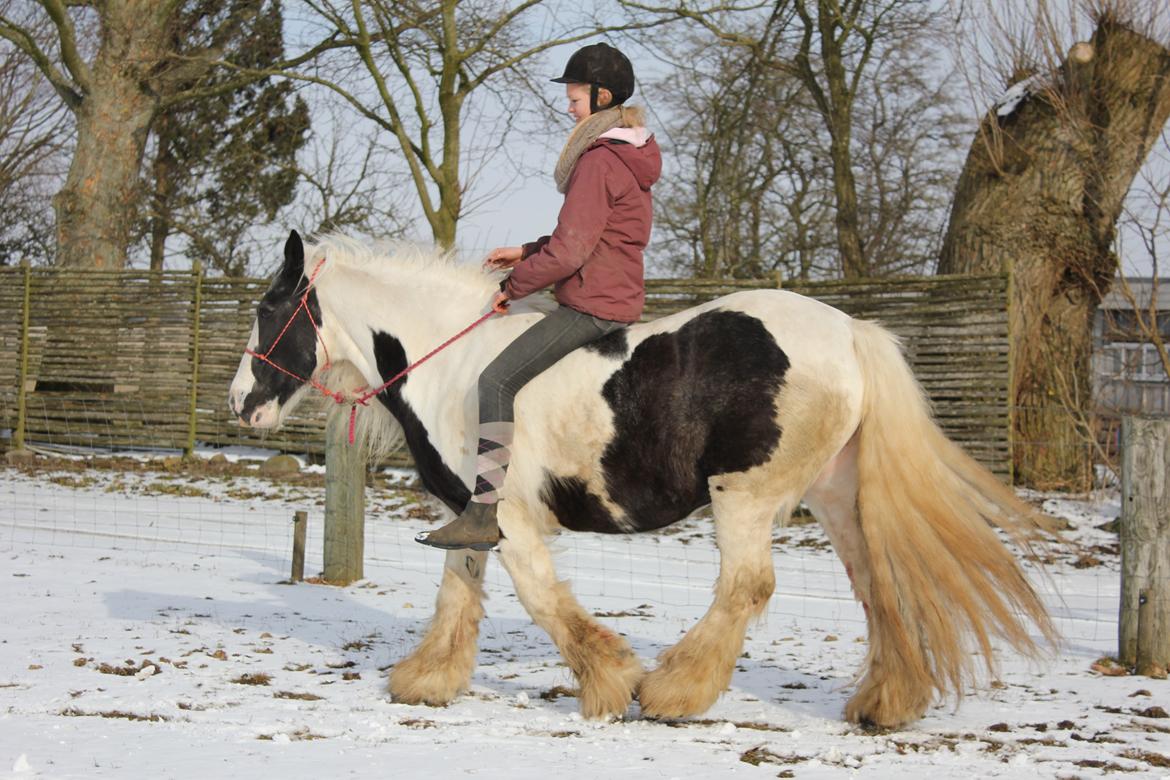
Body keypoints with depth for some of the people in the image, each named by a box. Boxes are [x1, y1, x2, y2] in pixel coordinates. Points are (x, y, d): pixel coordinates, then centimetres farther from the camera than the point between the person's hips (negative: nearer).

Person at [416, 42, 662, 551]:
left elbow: (570, 251, -20)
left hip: (591, 306, -11)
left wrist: (514, 286, -8)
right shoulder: (630, 154, 16)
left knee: (497, 379, -18)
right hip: (621, 300, 11)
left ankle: (483, 513, -23)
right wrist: (527, 253, 14)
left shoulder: (599, 159, -17)